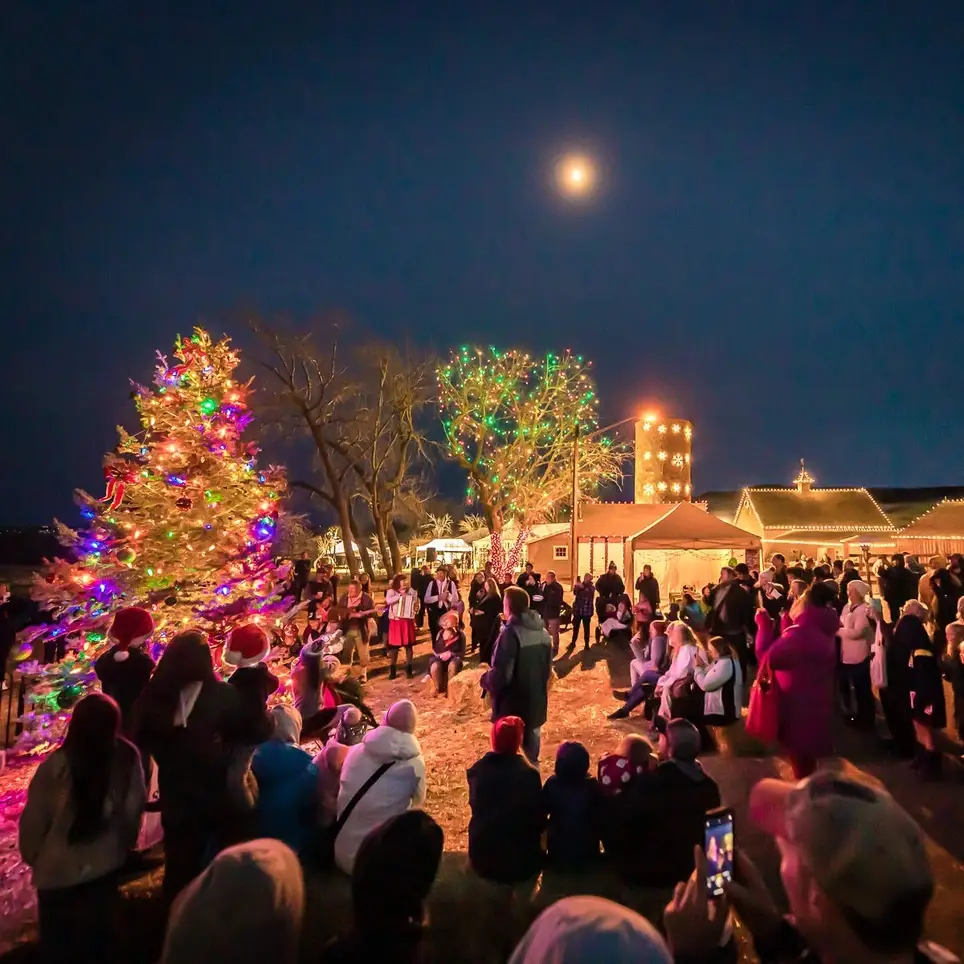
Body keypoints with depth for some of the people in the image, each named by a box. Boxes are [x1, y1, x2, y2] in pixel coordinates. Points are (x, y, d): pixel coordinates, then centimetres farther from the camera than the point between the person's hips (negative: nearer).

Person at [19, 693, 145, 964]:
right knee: (100, 933, 26)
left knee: (57, 939, 24)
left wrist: (32, 855, 7)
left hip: (58, 868, -1)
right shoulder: (128, 757, -21)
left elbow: (33, 819, -14)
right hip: (105, 863, 2)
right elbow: (133, 810, -11)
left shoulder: (56, 764, -26)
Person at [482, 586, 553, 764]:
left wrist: (485, 680, -5)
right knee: (531, 757, 20)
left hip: (512, 706, -7)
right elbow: (548, 669, 14)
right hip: (536, 703, 7)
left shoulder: (511, 633, -22)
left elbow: (500, 675, -24)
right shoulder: (542, 632, 3)